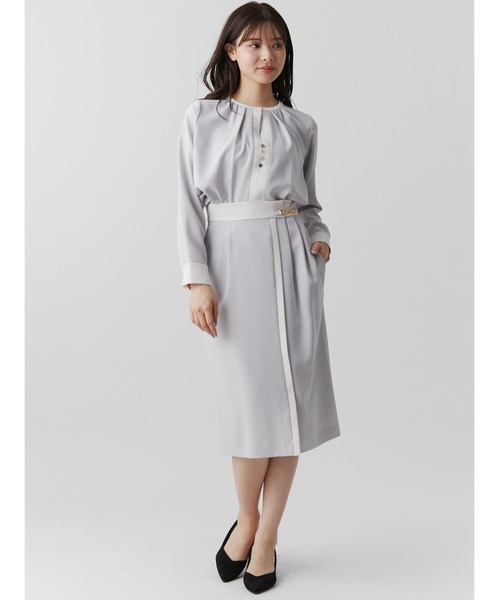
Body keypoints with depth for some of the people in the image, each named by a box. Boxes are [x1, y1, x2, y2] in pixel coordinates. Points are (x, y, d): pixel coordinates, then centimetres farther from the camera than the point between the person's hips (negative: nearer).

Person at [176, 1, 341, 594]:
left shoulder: (301, 126, 13)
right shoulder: (202, 117, 6)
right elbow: (190, 202, 1)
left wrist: (320, 236, -2)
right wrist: (198, 280, -7)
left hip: (291, 262, 2)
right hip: (231, 260, -2)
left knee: (290, 394, 1)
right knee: (250, 399, -3)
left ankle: (266, 534, 16)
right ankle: (246, 518, 22)